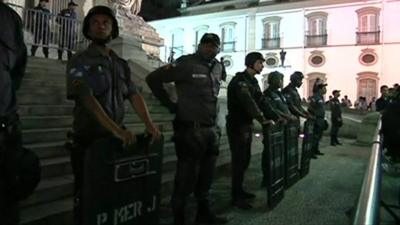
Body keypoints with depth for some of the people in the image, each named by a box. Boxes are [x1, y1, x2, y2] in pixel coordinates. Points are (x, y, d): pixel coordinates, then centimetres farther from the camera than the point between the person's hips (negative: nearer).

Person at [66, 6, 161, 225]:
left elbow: (134, 95, 2)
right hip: (88, 139, -4)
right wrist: (116, 130, -31)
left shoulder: (121, 64, 10)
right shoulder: (80, 61, -7)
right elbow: (87, 98, -20)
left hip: (116, 138, 5)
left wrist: (150, 125, -13)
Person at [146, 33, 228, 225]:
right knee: (187, 175, 0)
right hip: (190, 130, -7)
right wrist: (170, 105, -8)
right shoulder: (186, 63, -10)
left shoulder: (218, 67, 13)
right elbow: (153, 78, -10)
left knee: (206, 174, 17)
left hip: (211, 130, 8)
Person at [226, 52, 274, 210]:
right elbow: (248, 102, -28)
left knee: (245, 159, 14)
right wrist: (262, 120, -31)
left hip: (247, 125, 9)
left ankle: (239, 190, 27)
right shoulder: (240, 80, -15)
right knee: (239, 160, -6)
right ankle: (236, 197, 4)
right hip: (237, 126, -9)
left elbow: (261, 101, 14)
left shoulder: (253, 81, 14)